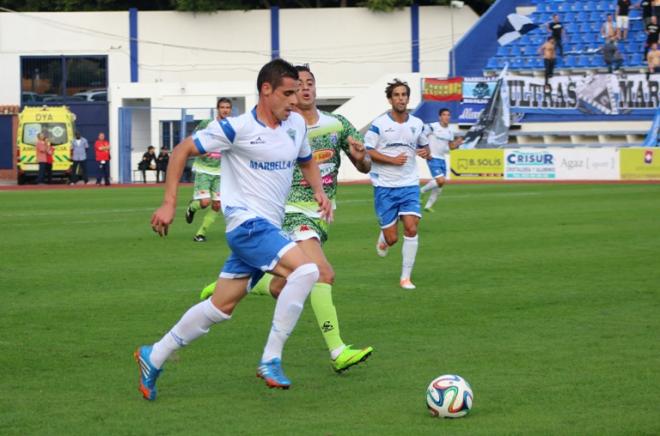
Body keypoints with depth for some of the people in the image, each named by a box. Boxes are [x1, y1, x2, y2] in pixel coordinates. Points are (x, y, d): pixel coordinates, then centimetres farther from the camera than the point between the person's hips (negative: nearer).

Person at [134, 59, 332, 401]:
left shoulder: (296, 125, 8)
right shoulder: (237, 128, -12)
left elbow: (306, 162, 27)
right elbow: (182, 151, -5)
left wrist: (319, 192, 6)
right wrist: (169, 203, -9)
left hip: (269, 229, 8)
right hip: (247, 222, -8)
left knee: (221, 307, 12)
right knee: (305, 269, -26)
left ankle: (153, 357, 26)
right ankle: (270, 360, -20)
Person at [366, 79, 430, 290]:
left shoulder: (417, 124, 5)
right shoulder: (379, 124, -7)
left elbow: (424, 145, 20)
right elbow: (367, 151, -8)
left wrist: (425, 151, -4)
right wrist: (392, 159, -17)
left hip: (409, 185, 3)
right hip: (385, 186, -3)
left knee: (411, 228, -14)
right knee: (392, 237, -2)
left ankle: (406, 277, -4)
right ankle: (383, 238, 38)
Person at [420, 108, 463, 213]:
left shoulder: (451, 130, 8)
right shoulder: (432, 127, -12)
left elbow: (451, 146, 17)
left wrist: (457, 143, -5)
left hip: (442, 159, 7)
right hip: (433, 158, -7)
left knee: (439, 186, 6)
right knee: (441, 180, -21)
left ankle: (428, 205, 21)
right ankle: (422, 191, 1)